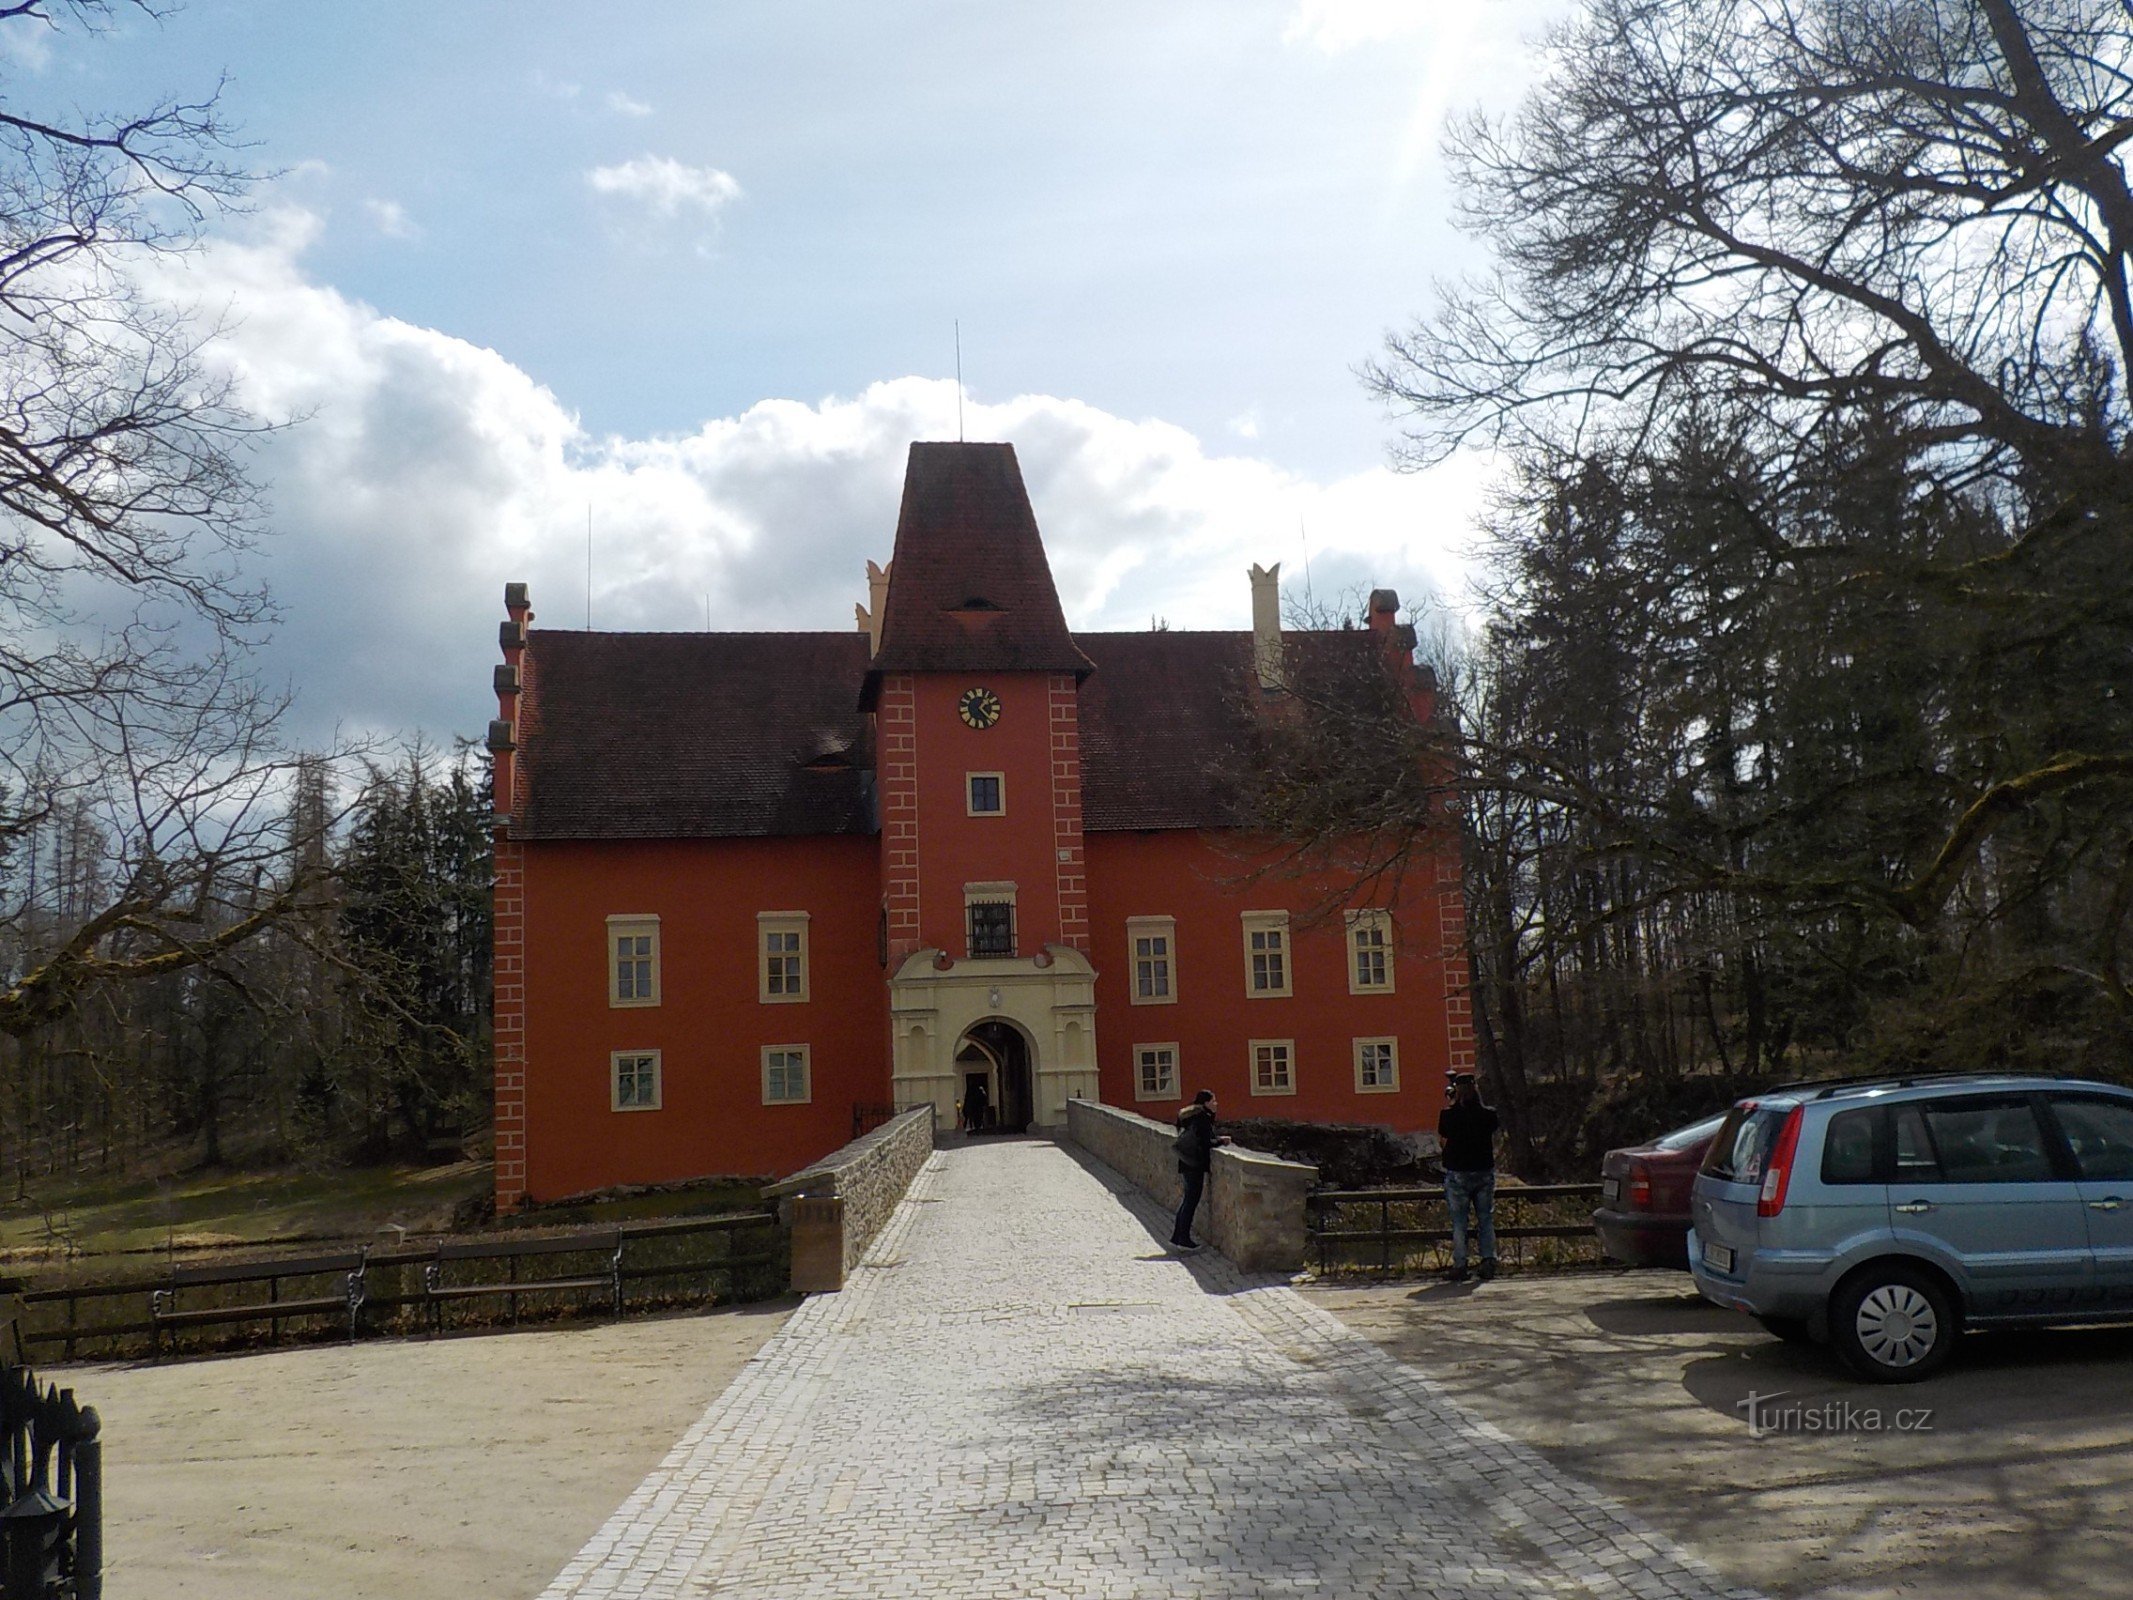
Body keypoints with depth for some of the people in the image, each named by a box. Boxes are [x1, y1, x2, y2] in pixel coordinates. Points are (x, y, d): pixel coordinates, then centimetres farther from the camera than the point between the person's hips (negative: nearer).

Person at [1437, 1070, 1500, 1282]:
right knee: (1486, 1220, 14)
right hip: (1484, 1172, 2)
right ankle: (1488, 1263, 10)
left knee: (1459, 1223, 5)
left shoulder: (1448, 1115, -12)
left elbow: (1442, 1137, 3)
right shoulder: (1489, 1114, -6)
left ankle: (1459, 1266, 2)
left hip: (1457, 1174, -2)